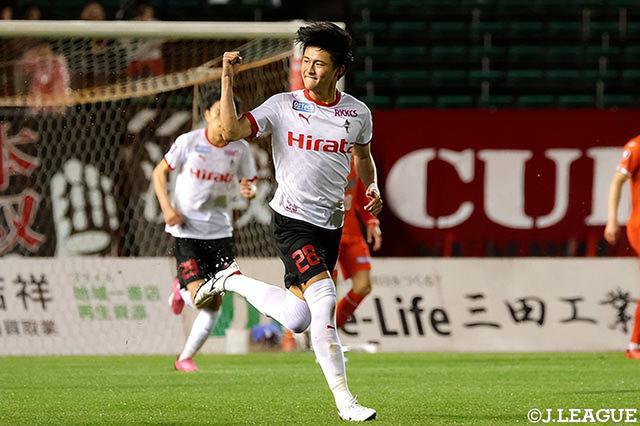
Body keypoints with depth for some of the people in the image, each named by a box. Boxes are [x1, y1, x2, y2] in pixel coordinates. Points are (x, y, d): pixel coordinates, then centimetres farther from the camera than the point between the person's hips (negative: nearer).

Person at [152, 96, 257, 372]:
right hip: (186, 230, -3)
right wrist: (167, 207, -11)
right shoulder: (189, 142, -8)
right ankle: (181, 290, 22)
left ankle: (185, 358, 15)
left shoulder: (240, 148, -1)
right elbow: (159, 172, 2)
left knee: (215, 302, -1)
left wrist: (249, 190, -12)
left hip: (219, 232, 3)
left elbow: (248, 182, 13)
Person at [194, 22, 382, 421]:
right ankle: (343, 399, -18)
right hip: (292, 219, -5)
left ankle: (233, 280, 36)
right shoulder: (283, 105, -6)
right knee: (323, 298, -24)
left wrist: (372, 188, 6)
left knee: (297, 320, 7)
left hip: (331, 224, 5)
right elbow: (231, 130, -17)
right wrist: (228, 79, -19)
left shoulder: (358, 113, 3)